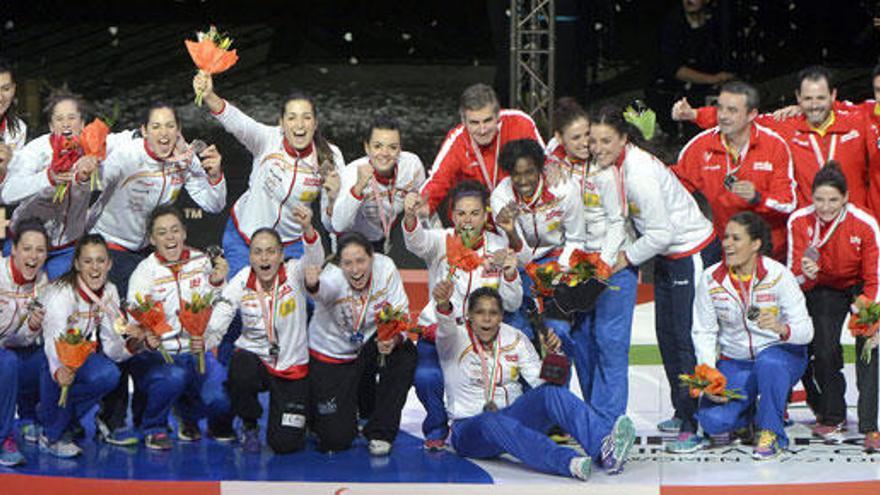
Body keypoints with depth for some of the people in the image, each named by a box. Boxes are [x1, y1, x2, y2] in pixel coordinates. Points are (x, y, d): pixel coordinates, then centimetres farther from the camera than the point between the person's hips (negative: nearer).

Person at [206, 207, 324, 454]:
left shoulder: (294, 274, -12)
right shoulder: (241, 283, -8)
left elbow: (315, 259, -34)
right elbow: (216, 324, -14)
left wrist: (307, 229, -55)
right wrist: (200, 343, -36)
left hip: (292, 367, -1)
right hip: (253, 357, 1)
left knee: (284, 444, -7)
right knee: (240, 373, -37)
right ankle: (249, 425, -3)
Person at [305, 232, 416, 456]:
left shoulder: (385, 268, -19)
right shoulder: (334, 278, -28)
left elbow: (401, 312, -17)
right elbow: (322, 289, -52)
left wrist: (395, 338, -39)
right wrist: (312, 285, -77)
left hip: (369, 345, 3)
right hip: (331, 354, -3)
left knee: (405, 353, -29)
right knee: (336, 440, -7)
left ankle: (379, 431, -7)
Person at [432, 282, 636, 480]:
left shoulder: (515, 338, 5)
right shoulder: (457, 338, -6)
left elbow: (541, 380, 0)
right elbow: (446, 330, -32)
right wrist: (443, 305, -54)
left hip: (514, 416, 4)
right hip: (470, 428, -3)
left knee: (550, 392, -25)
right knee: (493, 422, -40)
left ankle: (604, 448, -48)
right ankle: (569, 463, -59)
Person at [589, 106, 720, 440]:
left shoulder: (639, 174, -26)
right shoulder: (615, 166, 1)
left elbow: (661, 232, -23)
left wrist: (627, 257, -13)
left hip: (694, 252, -10)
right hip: (668, 255, 10)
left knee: (687, 336, -10)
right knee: (666, 334, 13)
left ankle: (695, 419, -5)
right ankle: (683, 413, 23)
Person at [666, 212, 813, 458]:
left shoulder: (777, 274, -16)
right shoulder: (711, 278, -8)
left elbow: (805, 330, -18)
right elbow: (703, 332, -1)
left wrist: (782, 328, -41)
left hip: (782, 353, -2)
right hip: (735, 361, 2)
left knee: (769, 363, -39)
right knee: (712, 420, -21)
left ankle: (771, 432, -15)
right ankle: (749, 412, 16)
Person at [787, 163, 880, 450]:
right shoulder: (799, 222, -18)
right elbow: (794, 276, -14)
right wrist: (806, 274, -38)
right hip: (823, 291, 2)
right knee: (824, 349, -17)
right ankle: (832, 418, 4)